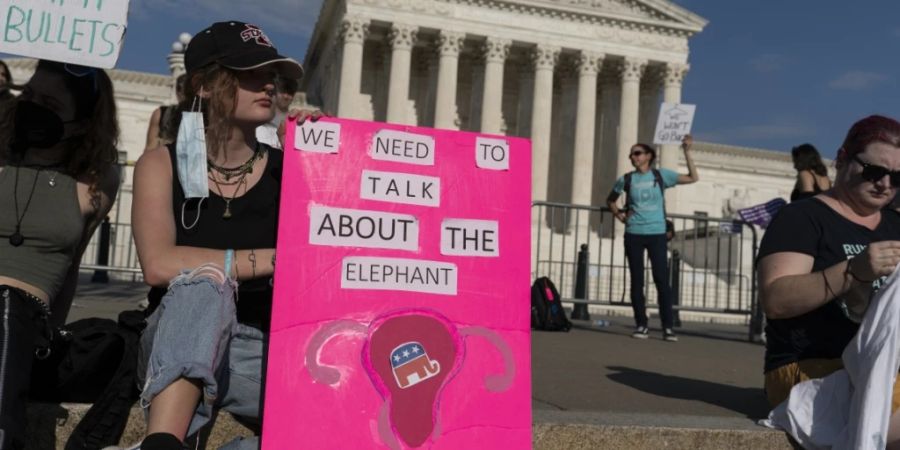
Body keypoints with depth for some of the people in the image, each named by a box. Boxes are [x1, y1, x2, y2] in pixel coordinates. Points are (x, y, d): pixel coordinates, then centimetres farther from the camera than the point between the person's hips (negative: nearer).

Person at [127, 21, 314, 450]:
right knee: (204, 282, -34)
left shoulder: (287, 170, 6)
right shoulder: (162, 164, 2)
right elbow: (159, 265, -15)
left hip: (259, 351, 2)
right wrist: (274, 260, -18)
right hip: (173, 354, -1)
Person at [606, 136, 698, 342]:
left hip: (657, 234, -1)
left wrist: (687, 152, -3)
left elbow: (693, 178, 2)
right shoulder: (626, 180, 6)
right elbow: (610, 200, 21)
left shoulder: (661, 175, 4)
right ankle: (641, 325, 12)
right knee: (637, 281, 4)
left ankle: (668, 327, 1)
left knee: (662, 280, -4)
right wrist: (619, 215, 4)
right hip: (634, 234, 1)